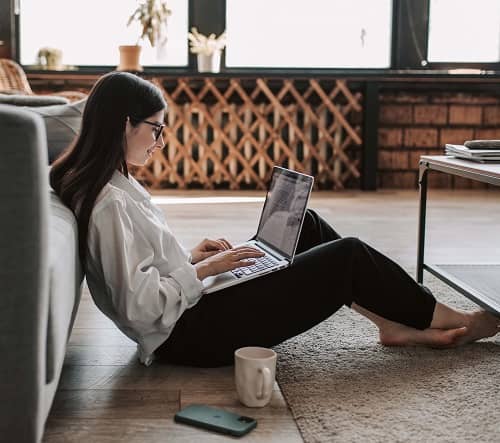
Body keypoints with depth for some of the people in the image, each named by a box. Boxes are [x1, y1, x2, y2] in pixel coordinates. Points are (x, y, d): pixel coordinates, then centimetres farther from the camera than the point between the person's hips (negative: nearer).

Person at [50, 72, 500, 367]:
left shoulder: (109, 184, 6)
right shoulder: (108, 203, -24)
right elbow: (139, 304, -27)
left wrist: (189, 255, 5)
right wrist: (203, 269, -17)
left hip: (192, 308, 10)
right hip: (191, 334, -10)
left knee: (306, 226, 11)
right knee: (349, 255, -5)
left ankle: (398, 323, 15)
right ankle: (448, 319, 17)